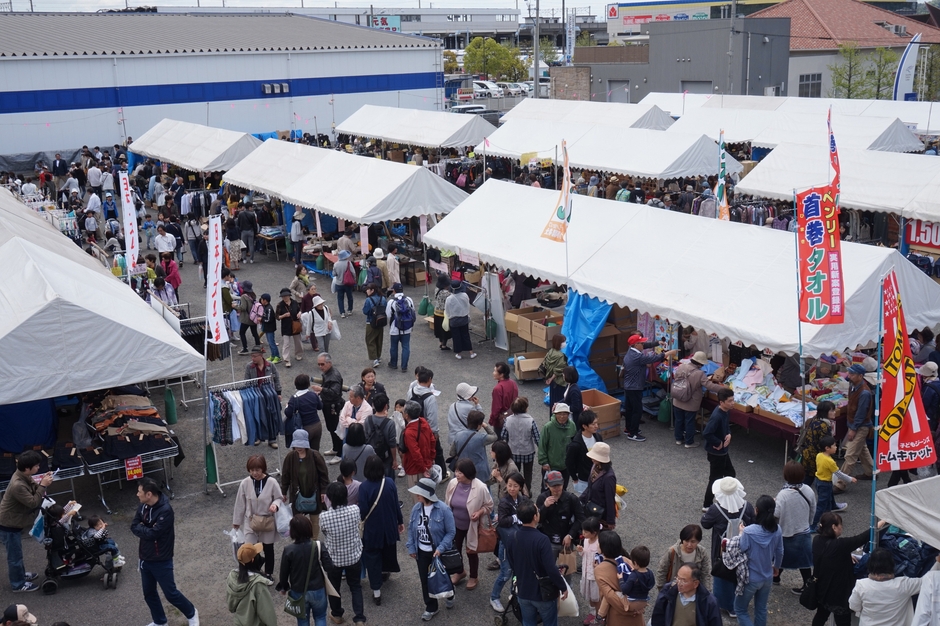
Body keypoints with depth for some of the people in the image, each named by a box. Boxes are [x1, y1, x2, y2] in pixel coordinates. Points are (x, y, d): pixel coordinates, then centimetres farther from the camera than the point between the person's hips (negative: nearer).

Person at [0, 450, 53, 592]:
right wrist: (43, 485, -26)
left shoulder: (23, 476, -7)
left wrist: (40, 482, -10)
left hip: (14, 521, 9)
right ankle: (18, 584, 24)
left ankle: (20, 574, 46)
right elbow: (33, 503, -29)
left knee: (16, 553, 28)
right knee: (15, 555, 9)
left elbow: (32, 489, 8)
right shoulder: (18, 485, -36)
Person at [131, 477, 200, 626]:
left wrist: (141, 528, -12)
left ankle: (191, 614, 29)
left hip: (161, 561, -8)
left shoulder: (165, 510, -27)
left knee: (170, 593, 5)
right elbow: (134, 527, -3)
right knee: (149, 593, 19)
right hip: (145, 558, 8)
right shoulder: (143, 506, -1)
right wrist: (146, 530, -20)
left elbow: (152, 534, -28)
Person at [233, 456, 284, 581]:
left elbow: (280, 498, -3)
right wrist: (236, 521, 7)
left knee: (268, 549, 15)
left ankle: (269, 574, 35)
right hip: (251, 521, 1)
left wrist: (275, 504, -26)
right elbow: (240, 503, -1)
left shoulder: (272, 482, -16)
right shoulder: (245, 483, -12)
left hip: (268, 522, 0)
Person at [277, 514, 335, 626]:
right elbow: (329, 567, -14)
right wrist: (326, 553, 5)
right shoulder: (318, 546, -16)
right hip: (318, 590, 0)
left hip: (298, 592, 0)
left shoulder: (288, 550, -16)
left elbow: (284, 573, -7)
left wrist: (284, 587, 12)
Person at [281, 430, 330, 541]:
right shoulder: (290, 457, -11)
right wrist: (284, 492, 3)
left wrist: (324, 491, -7)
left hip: (313, 494, -1)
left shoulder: (315, 456, -16)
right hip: (297, 495, 1)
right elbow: (285, 476, -1)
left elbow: (323, 474, -7)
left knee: (315, 520, 14)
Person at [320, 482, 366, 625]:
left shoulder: (324, 517, -27)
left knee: (334, 587, 24)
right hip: (354, 556, 1)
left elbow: (324, 533, -5)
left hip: (334, 558, -1)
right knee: (356, 587, 21)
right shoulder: (355, 510, -22)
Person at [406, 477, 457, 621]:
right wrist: (411, 548, 0)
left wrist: (440, 548, -25)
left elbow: (451, 532, -18)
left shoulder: (443, 509, -24)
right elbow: (411, 529, 3)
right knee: (425, 580, 14)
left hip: (439, 552, -4)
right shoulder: (416, 508, -10)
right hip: (421, 552, 4)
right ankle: (431, 608, 34)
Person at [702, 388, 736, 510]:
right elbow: (706, 433, -36)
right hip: (715, 452, -10)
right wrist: (718, 443, -23)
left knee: (730, 474, 22)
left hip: (723, 450, 10)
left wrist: (729, 434, -5)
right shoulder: (717, 416, -30)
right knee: (715, 479, 5)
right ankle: (706, 505, 21)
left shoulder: (725, 412, -1)